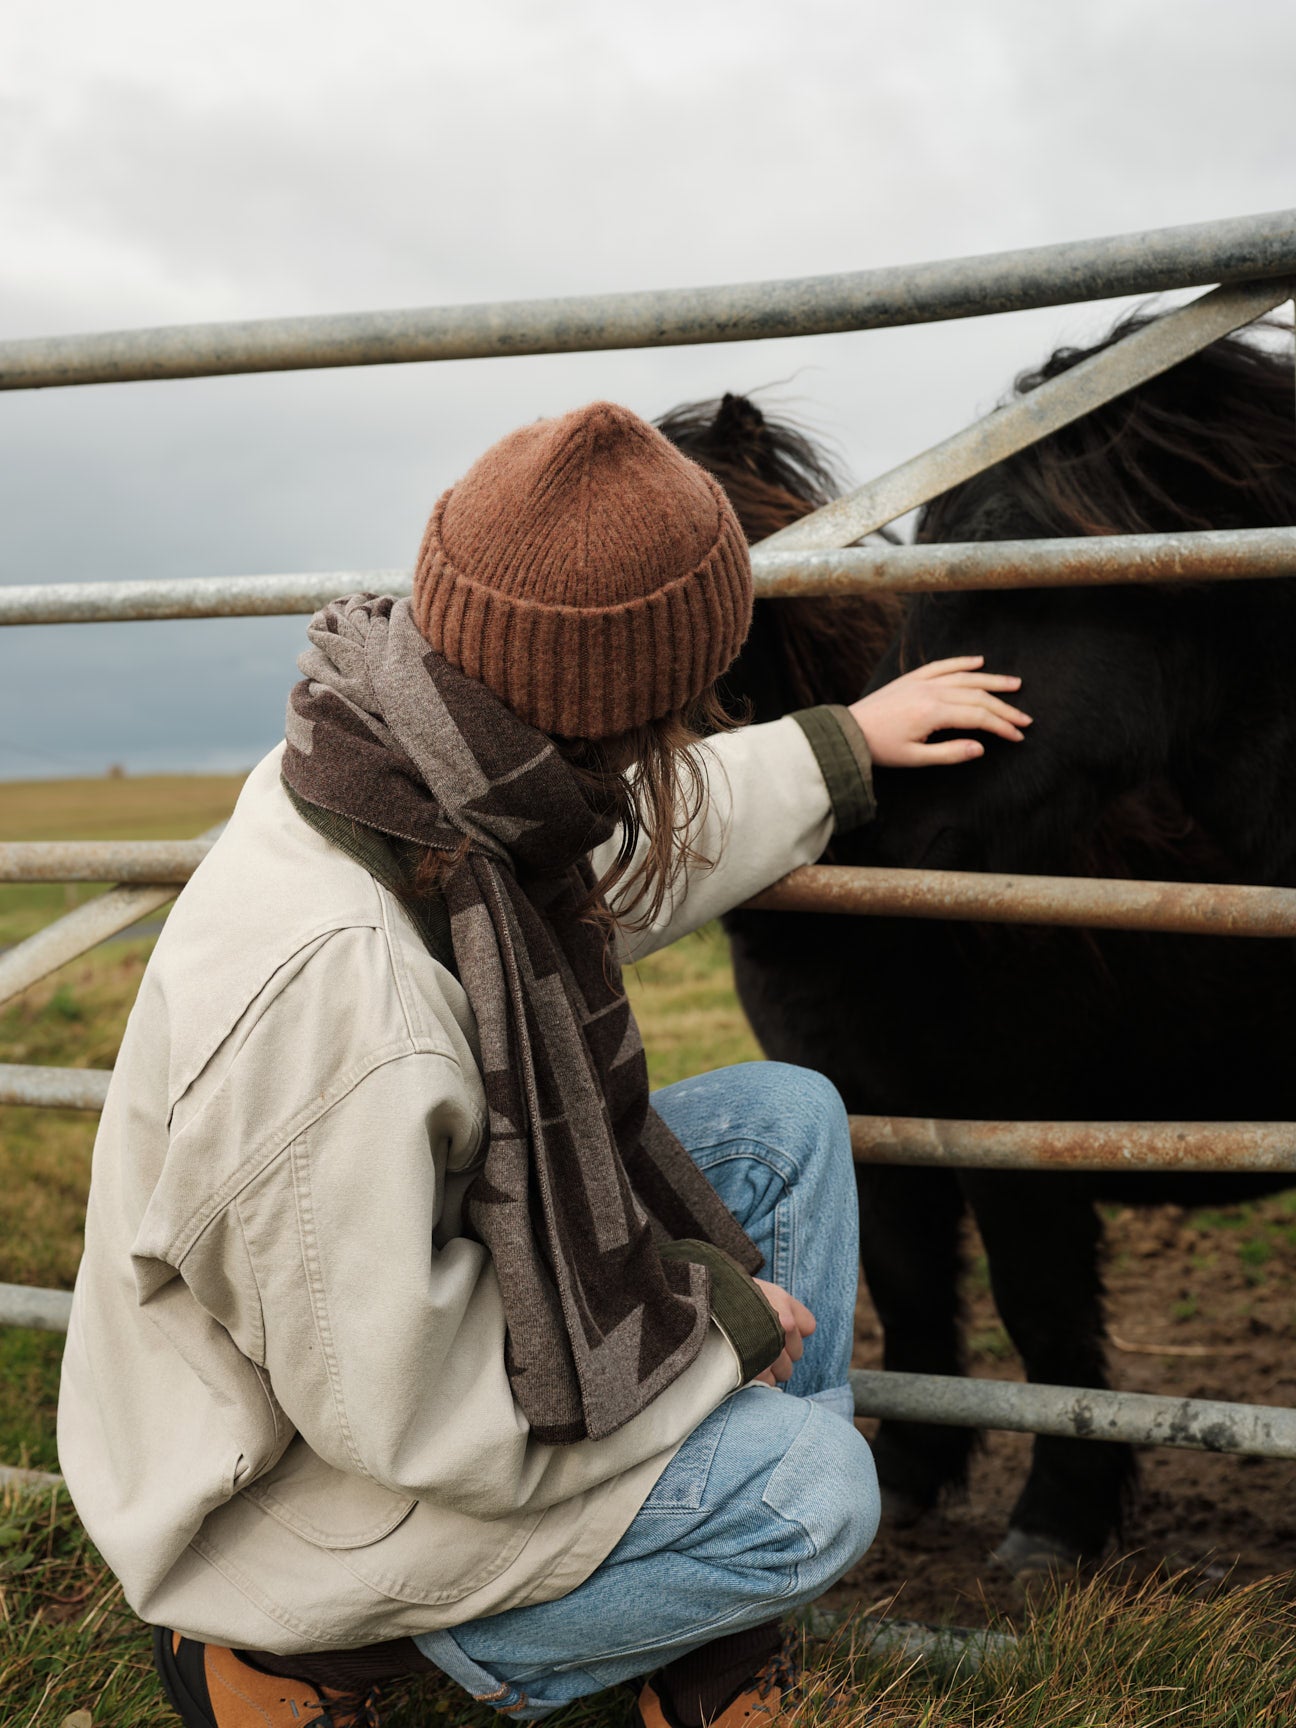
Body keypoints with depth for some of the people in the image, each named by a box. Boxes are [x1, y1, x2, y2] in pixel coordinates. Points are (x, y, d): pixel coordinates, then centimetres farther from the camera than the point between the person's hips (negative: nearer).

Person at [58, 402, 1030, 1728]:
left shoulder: (420, 778, -11)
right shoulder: (327, 985, -39)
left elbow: (626, 862, 14)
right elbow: (391, 1401, -30)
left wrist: (842, 744, 22)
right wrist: (712, 1313, -18)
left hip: (420, 1293, 9)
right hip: (288, 1475, -9)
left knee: (788, 1116, 5)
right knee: (809, 1486, -17)